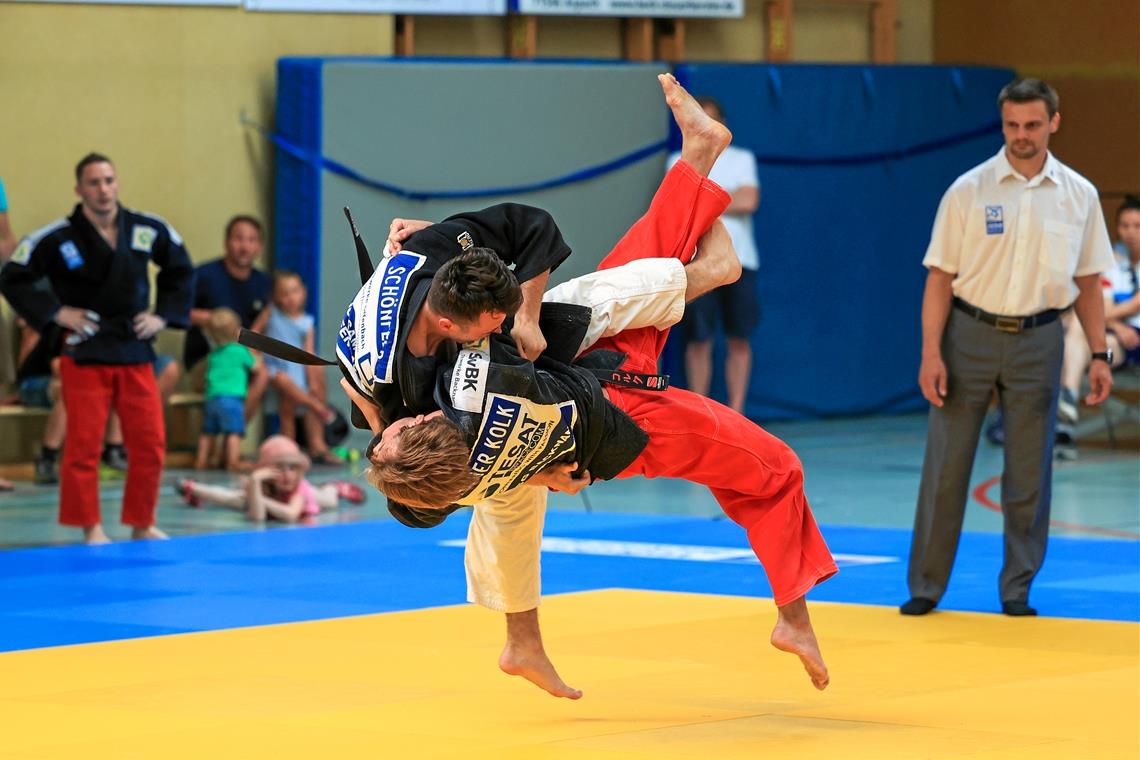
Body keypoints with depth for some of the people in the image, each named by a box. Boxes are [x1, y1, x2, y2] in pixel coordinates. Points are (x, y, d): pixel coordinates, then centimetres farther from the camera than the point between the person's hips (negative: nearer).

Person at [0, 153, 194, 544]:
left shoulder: (150, 230, -1)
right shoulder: (58, 237, -12)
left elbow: (180, 271, 16)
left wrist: (163, 315, 6)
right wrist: (55, 313, -11)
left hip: (135, 353, 4)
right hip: (85, 354, -4)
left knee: (150, 445, 5)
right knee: (83, 446, -6)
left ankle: (142, 525, 20)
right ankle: (91, 529, 6)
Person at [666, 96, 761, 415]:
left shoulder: (742, 159, 9)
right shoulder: (679, 162, 10)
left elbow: (749, 201, -6)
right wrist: (728, 199, -4)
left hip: (739, 258, 1)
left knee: (739, 340, 0)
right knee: (699, 341, -3)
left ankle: (736, 412, 6)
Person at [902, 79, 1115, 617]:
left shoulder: (1079, 196, 3)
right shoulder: (969, 191, -3)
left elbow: (1088, 281, 10)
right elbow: (940, 276, -2)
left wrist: (1099, 355, 5)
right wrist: (931, 354, -9)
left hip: (1037, 339, 1)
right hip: (971, 334, -1)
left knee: (1028, 473, 5)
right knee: (945, 466, 0)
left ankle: (1017, 588, 16)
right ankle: (925, 587, 9)